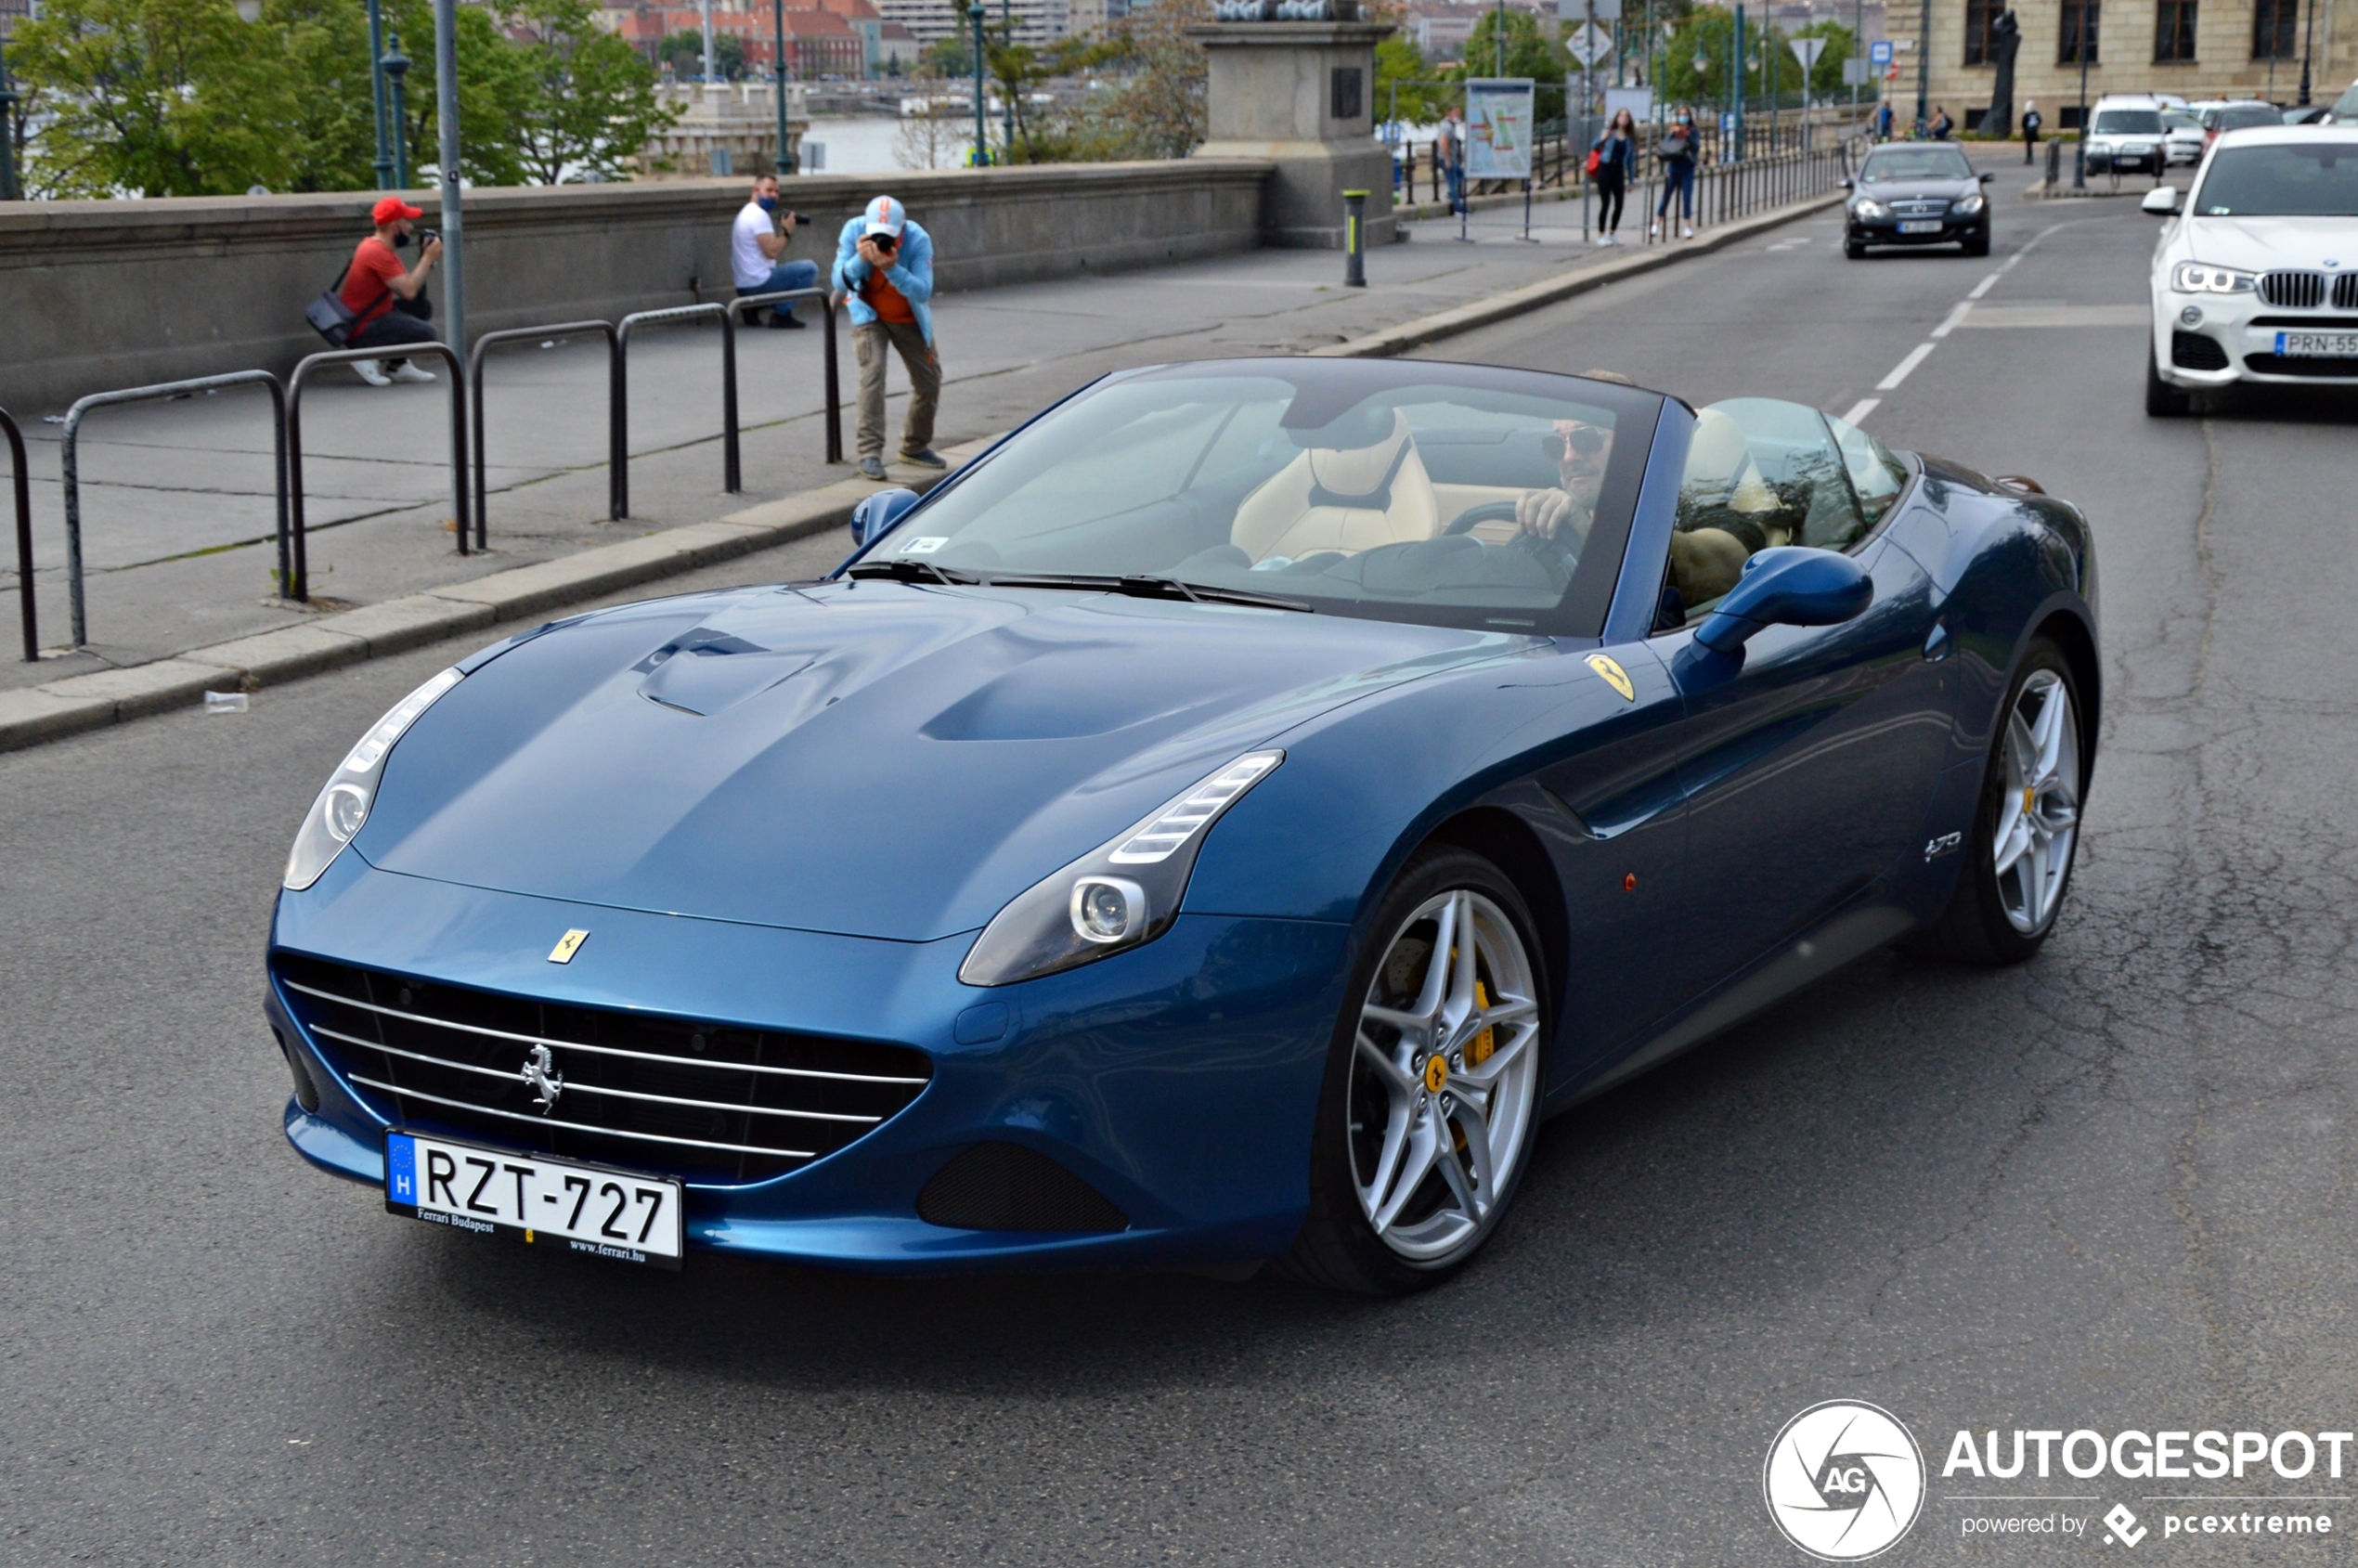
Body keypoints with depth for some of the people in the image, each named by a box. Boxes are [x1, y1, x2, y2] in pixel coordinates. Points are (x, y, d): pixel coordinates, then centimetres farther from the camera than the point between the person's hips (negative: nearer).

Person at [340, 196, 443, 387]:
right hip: (361, 331, -10)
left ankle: (397, 365, 9)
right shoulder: (378, 252, -22)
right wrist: (428, 258, -18)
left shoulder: (379, 247, 9)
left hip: (374, 316, 10)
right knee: (425, 334, -18)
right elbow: (408, 291, -28)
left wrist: (426, 259, -5)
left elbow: (407, 281, 8)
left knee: (423, 307, 11)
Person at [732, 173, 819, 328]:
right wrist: (787, 231, -8)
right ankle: (782, 313, -6)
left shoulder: (747, 212, 19)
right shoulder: (759, 215, -14)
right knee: (810, 269, -9)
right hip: (758, 284, -10)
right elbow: (772, 251, -22)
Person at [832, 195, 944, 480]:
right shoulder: (854, 231, -26)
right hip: (870, 315, -2)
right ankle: (870, 452, -21)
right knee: (873, 372, -22)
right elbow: (840, 284, -27)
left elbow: (923, 292, -33)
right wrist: (861, 259, -46)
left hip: (908, 317, 2)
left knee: (929, 380, 6)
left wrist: (891, 268, -47)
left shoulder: (918, 239, -27)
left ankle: (915, 446, 29)